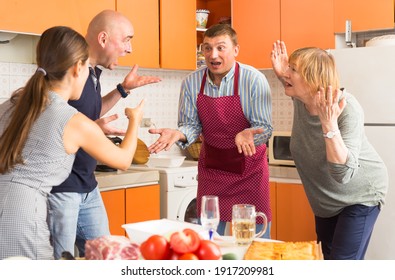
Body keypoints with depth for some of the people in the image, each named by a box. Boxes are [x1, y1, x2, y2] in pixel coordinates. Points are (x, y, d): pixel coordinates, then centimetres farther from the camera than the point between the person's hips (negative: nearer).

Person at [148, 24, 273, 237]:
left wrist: (248, 134, -37)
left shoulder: (254, 80, -16)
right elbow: (192, 125, -1)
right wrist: (178, 134, -22)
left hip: (249, 169, -3)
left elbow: (265, 128, -16)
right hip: (211, 167, 3)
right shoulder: (191, 83, -5)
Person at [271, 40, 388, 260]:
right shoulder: (300, 99, -15)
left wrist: (329, 125, -50)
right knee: (328, 258, 18)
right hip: (326, 199, 7)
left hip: (360, 195, -7)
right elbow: (291, 86, 14)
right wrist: (281, 74, -10)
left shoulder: (347, 109, -33)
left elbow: (343, 173, -40)